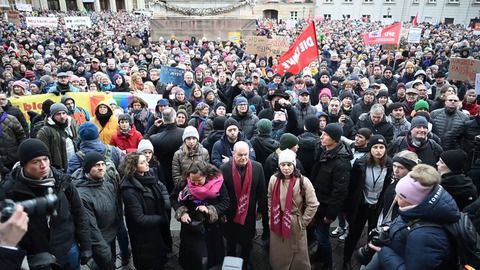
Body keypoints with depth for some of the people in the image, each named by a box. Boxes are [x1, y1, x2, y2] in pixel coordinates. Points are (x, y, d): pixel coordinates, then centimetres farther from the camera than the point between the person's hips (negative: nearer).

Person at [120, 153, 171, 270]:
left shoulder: (149, 175, -8)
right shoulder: (130, 190, -29)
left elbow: (163, 189, 8)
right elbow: (139, 219, -27)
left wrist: (167, 204, -10)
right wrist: (162, 219, -18)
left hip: (158, 228, 7)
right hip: (143, 235, -7)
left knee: (160, 260, 26)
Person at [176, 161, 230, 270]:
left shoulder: (218, 183, -17)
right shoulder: (187, 184, -10)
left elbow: (225, 202, -13)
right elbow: (179, 201, 2)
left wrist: (210, 210, -26)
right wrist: (182, 212, -17)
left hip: (211, 227, -1)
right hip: (191, 228, 1)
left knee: (211, 255, 17)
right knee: (191, 256, 10)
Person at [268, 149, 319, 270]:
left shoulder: (303, 181, -16)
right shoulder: (274, 179, -4)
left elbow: (313, 205, -13)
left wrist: (303, 222, -9)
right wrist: (271, 218, 8)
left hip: (295, 223, -3)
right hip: (277, 223, 3)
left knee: (297, 255, 14)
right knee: (278, 254, 18)